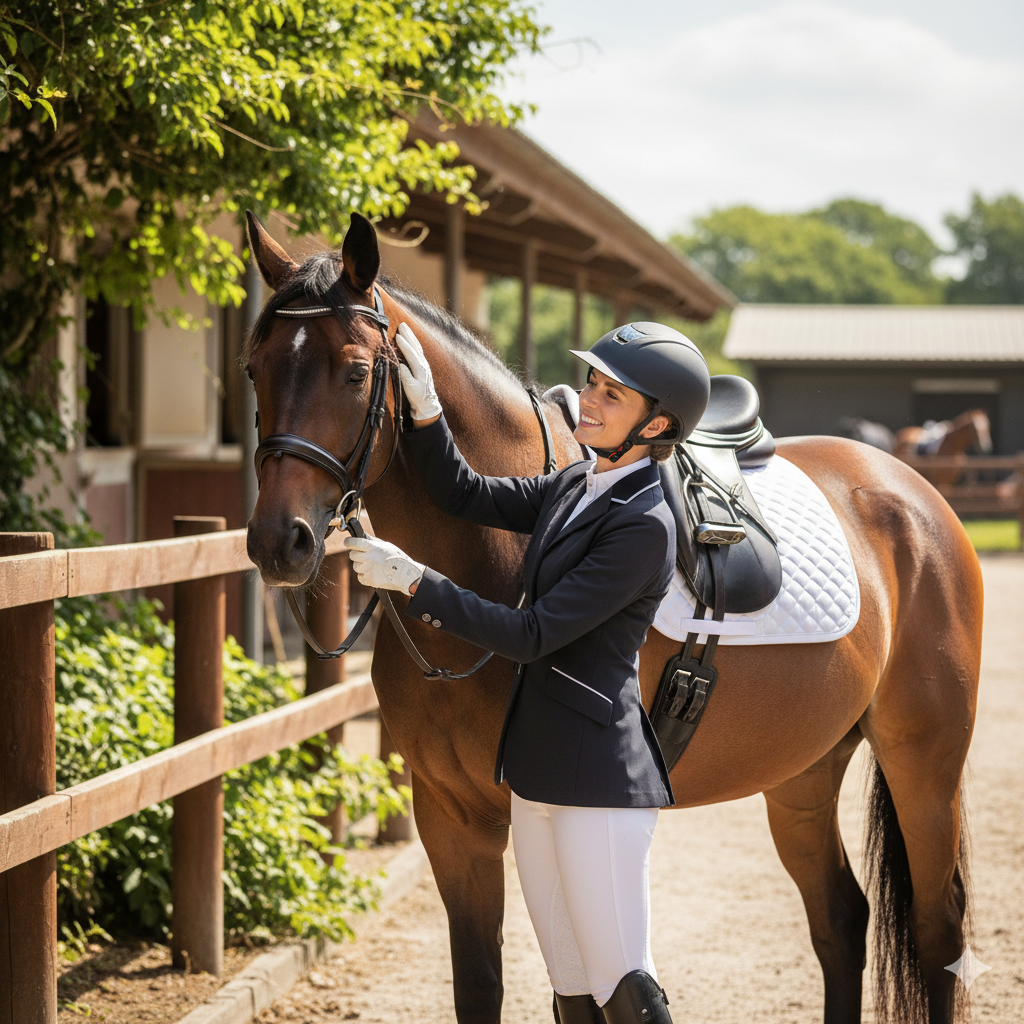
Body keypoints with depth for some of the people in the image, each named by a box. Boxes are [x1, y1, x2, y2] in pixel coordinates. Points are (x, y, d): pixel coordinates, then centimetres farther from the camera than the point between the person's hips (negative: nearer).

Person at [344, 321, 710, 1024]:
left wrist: (413, 580, -18)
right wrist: (425, 408, -1)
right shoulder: (576, 487, 10)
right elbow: (465, 496, 15)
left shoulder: (644, 525, -17)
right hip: (539, 767, 9)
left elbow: (534, 636, -19)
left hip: (601, 774, -9)